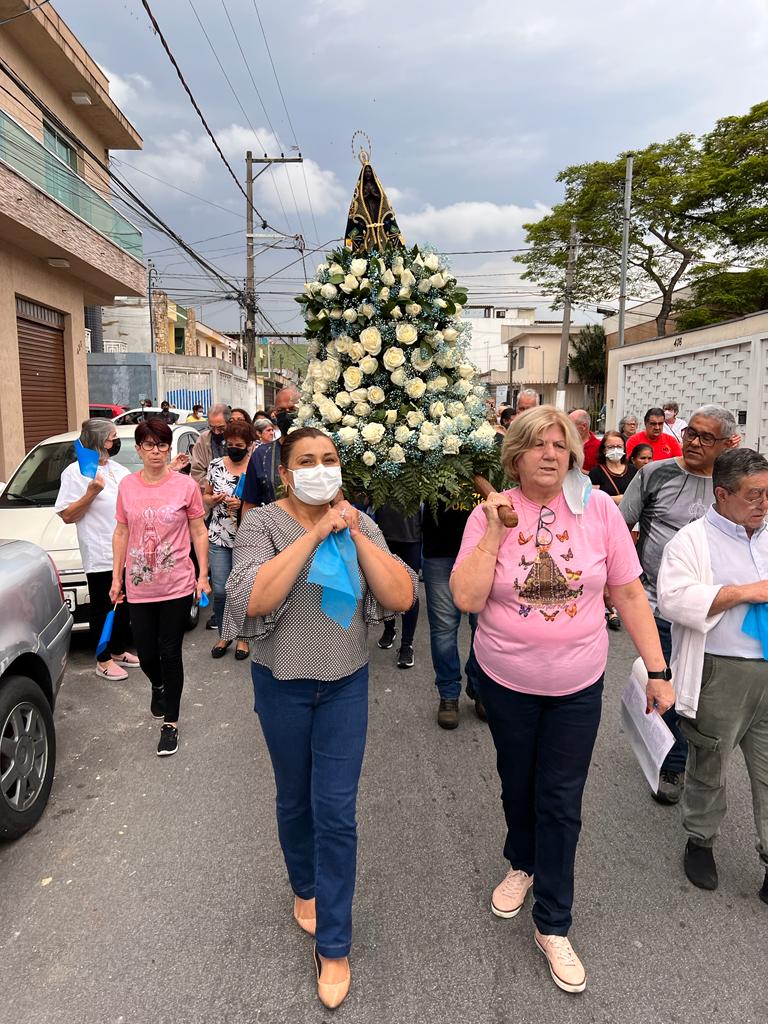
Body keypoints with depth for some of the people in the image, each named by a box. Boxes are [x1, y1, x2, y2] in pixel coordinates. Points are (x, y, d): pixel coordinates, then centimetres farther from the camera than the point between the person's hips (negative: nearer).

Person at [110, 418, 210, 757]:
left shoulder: (186, 485, -6)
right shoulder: (127, 486, 1)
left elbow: (199, 532, 0)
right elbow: (121, 533, 8)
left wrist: (203, 575, -3)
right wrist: (116, 577, 7)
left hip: (177, 586, -2)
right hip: (139, 588, 3)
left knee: (170, 653, 4)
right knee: (146, 652, 11)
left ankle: (171, 722, 20)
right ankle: (158, 686, 47)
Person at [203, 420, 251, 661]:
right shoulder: (216, 465, 5)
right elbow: (205, 497, 13)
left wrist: (242, 504, -19)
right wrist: (213, 499, -8)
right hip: (218, 537, 3)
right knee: (220, 591, 4)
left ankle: (242, 637, 25)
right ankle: (224, 635, 26)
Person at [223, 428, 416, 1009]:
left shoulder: (360, 524, -4)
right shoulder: (263, 523, -11)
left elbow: (402, 598, -14)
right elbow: (253, 600, -28)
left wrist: (355, 535, -22)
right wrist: (313, 534, -29)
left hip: (345, 683, 1)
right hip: (283, 684, -1)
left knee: (336, 811, 5)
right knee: (294, 798, 19)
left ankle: (334, 946, 22)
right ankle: (305, 887, 47)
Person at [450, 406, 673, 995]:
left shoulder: (598, 509, -10)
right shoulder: (491, 513, -11)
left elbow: (629, 594, -4)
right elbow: (467, 599, -16)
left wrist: (658, 671, -4)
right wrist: (495, 533, -22)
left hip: (578, 684, 0)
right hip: (506, 680, 1)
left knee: (561, 802, 9)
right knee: (518, 785, 21)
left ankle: (553, 927, 29)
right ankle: (522, 865, 52)